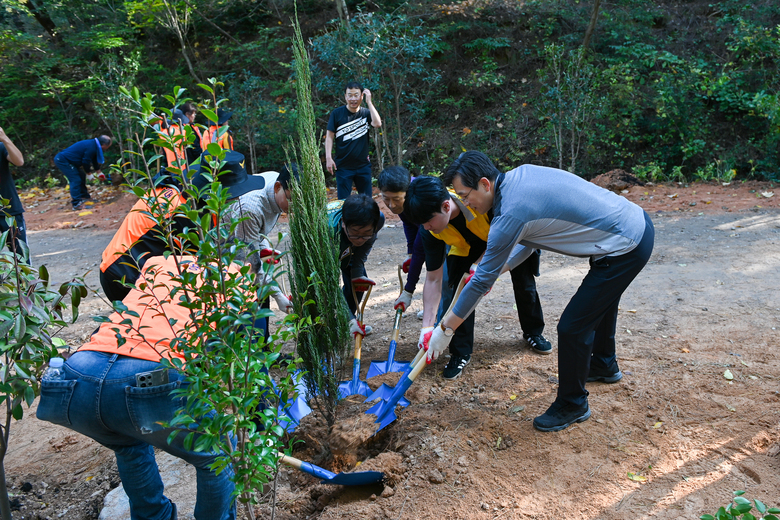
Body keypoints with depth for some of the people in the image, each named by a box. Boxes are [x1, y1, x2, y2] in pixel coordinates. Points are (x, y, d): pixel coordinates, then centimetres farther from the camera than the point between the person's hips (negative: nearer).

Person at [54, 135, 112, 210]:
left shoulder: (93, 145, 12)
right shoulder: (91, 148, -21)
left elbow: (94, 160, 24)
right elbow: (86, 162, -16)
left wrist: (99, 172, 30)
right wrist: (89, 173, -2)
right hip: (62, 160, -11)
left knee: (81, 176, 19)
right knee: (76, 180, -14)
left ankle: (84, 197, 30)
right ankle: (76, 204, -15)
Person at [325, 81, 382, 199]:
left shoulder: (366, 113, 2)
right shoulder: (337, 114, -2)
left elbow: (377, 124, -18)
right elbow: (329, 136, -1)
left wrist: (369, 102, -15)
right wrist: (328, 158, -9)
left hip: (363, 166, 2)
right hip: (343, 166, -2)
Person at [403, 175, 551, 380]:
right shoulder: (429, 232, -30)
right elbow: (433, 279, -22)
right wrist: (427, 326, -27)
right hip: (467, 246, 2)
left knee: (524, 284, 4)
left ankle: (533, 332, 33)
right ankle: (460, 352, -2)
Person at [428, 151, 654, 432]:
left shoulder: (510, 215, -23)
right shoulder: (521, 173, 3)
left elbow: (482, 281, -16)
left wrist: (445, 329, -6)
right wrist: (496, 268, 12)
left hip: (626, 247, -10)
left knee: (572, 327, -4)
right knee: (601, 298, 31)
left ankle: (572, 404, 18)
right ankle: (604, 365, 56)